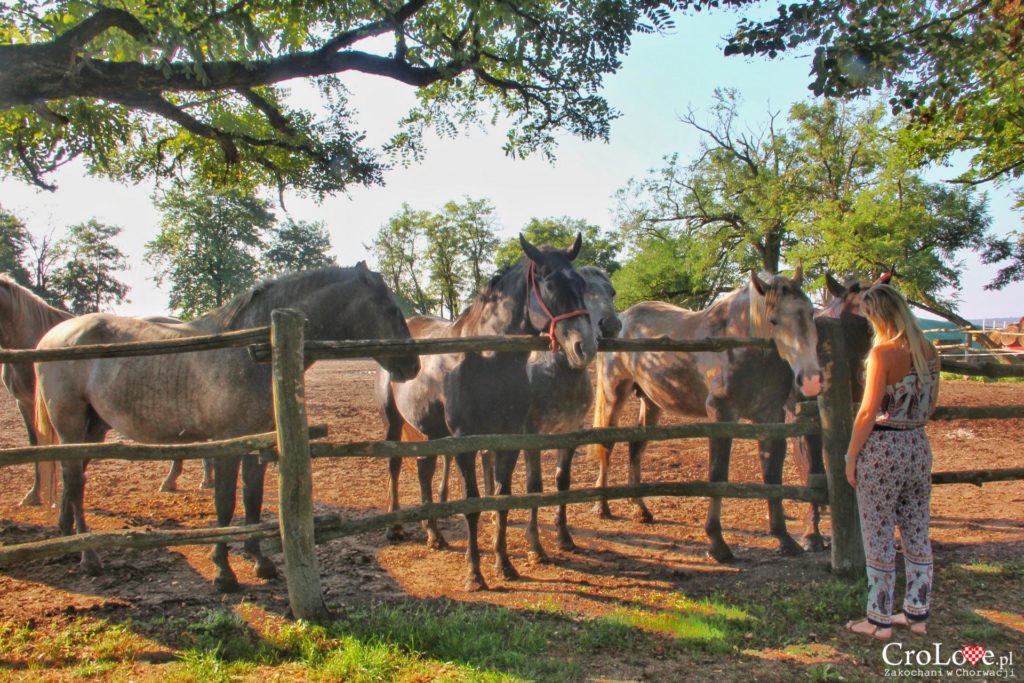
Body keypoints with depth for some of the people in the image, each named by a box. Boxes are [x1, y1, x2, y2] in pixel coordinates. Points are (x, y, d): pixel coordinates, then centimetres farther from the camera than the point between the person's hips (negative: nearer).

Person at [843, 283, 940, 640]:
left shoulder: (884, 352, -17)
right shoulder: (929, 352, 4)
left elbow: (869, 412, -17)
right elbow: (930, 405, 13)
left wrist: (851, 456, -10)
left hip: (882, 449, -7)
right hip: (919, 446, 7)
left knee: (879, 538, 5)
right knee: (918, 536, 16)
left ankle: (880, 620, 15)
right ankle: (918, 613, 28)